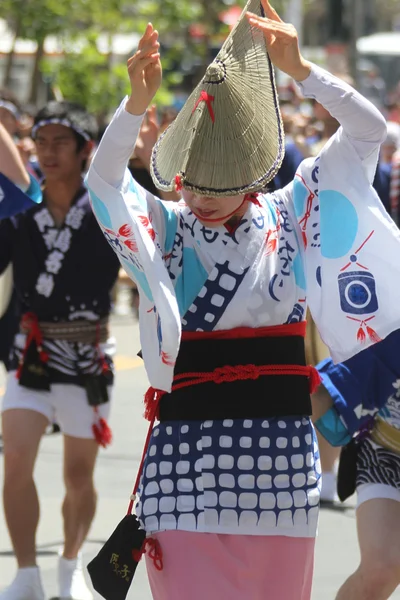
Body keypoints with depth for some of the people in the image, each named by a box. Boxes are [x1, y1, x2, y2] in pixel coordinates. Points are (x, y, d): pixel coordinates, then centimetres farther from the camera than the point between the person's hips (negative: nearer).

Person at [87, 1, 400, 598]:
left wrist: (298, 68, -17)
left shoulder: (288, 216, 5)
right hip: (188, 437, -2)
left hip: (281, 439, 2)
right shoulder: (161, 228, 2)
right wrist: (137, 102, -34)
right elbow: (103, 177, -17)